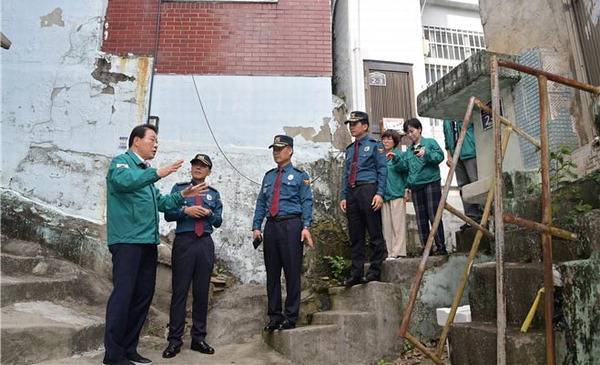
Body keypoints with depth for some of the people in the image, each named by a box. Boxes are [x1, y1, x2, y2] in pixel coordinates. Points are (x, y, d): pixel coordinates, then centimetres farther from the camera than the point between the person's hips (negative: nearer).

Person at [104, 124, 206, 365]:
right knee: (122, 296, -7)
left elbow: (160, 202, 26)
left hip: (148, 242, 9)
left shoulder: (145, 171, 22)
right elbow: (122, 180, -26)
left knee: (143, 296, 11)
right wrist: (157, 173, -32)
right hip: (127, 241, -9)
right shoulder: (122, 161, -2)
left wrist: (182, 196, 13)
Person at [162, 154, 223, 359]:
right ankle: (174, 340, 5)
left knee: (202, 292, 6)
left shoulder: (214, 194, 16)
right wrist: (186, 211, -14)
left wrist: (209, 213, -9)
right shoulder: (179, 188, 11)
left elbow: (218, 222, 11)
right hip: (184, 241, -2)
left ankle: (199, 338, 16)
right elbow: (168, 214, 2)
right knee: (180, 291, -2)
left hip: (206, 244, 3)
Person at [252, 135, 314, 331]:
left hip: (291, 225, -4)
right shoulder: (268, 177, 19)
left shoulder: (300, 176, 6)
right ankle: (274, 316, 18)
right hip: (271, 226, 5)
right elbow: (261, 203, 17)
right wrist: (256, 227, 6)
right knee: (272, 273, 8)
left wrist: (306, 227, -14)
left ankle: (291, 317, 8)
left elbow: (307, 203, -1)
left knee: (292, 272, -2)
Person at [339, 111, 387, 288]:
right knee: (355, 236, 7)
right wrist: (344, 197, 12)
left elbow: (382, 170, -3)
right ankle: (356, 274, 12)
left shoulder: (374, 145, 5)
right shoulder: (350, 149, 21)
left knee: (375, 233, -2)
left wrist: (379, 193, -14)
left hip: (368, 189, -6)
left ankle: (374, 271, 6)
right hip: (352, 193, 6)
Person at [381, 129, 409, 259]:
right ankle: (390, 253, 8)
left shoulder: (399, 154, 4)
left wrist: (395, 158, -28)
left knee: (398, 224, -6)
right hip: (384, 194, 5)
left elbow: (404, 168, -13)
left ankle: (398, 252, -2)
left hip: (397, 194, -5)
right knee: (387, 226, 4)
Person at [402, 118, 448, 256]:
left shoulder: (430, 142, 5)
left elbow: (440, 156, -6)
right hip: (415, 186, 5)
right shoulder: (409, 149, 19)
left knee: (434, 216, -6)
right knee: (421, 219, 4)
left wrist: (426, 154, -21)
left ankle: (441, 246, 0)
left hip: (431, 182, -5)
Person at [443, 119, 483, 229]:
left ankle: (483, 215, -4)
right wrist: (449, 156, 14)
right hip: (456, 156, 7)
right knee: (463, 188, 4)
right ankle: (471, 218, 8)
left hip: (471, 154, -6)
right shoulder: (447, 121, 19)